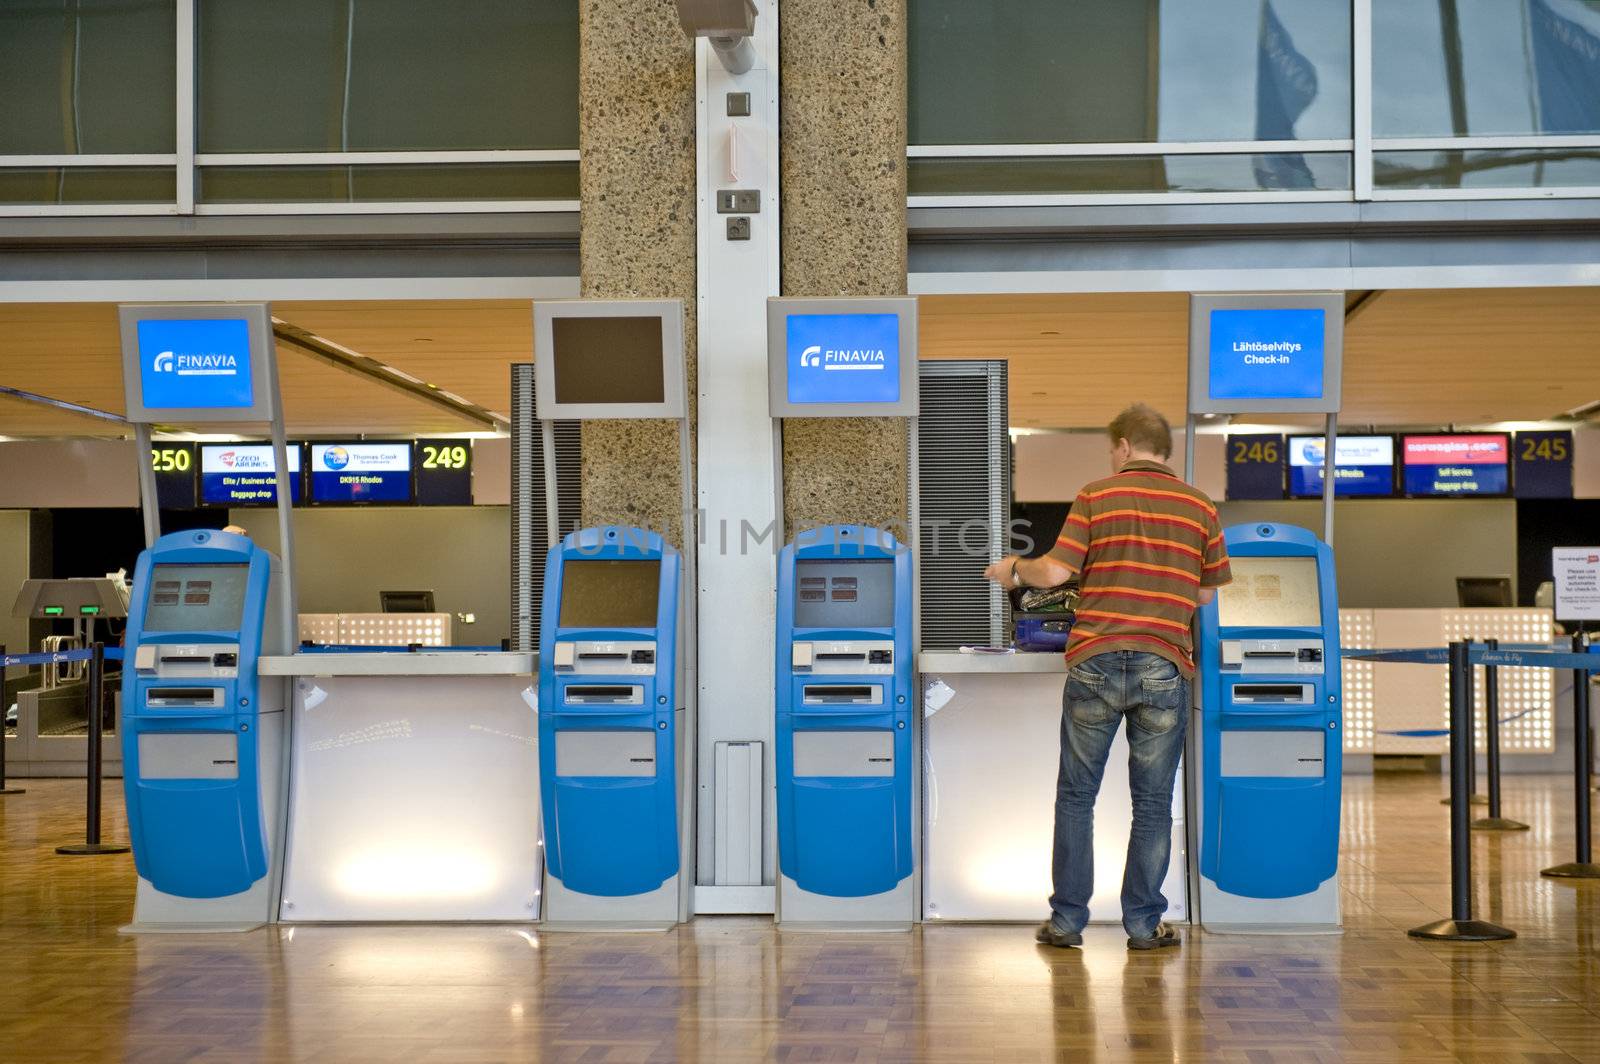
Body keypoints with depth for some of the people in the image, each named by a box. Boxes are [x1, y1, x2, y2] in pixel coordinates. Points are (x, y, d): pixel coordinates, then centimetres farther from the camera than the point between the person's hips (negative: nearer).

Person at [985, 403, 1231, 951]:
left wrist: (1014, 569, 13)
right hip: (1165, 667, 1)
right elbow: (1207, 593, 13)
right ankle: (1144, 923, 13)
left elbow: (1056, 571, -7)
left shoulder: (1095, 496, 0)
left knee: (1076, 795, 10)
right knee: (1152, 801, 10)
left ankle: (1067, 920, 13)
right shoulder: (1201, 507, 7)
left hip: (1095, 660, -1)